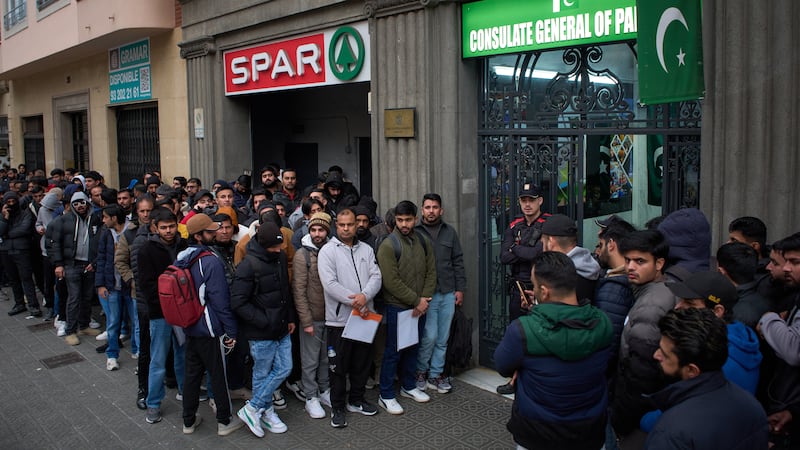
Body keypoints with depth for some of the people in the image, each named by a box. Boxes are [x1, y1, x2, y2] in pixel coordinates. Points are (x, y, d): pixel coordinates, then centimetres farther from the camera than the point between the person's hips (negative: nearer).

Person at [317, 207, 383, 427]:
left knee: (362, 362, 16)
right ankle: (337, 407, 18)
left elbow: (376, 277, -1)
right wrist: (355, 302, -19)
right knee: (339, 366, 4)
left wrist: (365, 296, -20)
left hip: (364, 317, 5)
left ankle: (356, 400, 33)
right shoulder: (328, 251, -6)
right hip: (339, 318, -5)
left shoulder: (366, 249, 9)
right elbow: (330, 284, -15)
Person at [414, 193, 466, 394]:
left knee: (443, 338, 9)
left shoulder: (449, 232, 10)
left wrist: (460, 288, 6)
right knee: (430, 336, -5)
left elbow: (458, 262, 12)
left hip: (448, 293, 4)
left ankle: (436, 374, 23)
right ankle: (420, 371, 18)